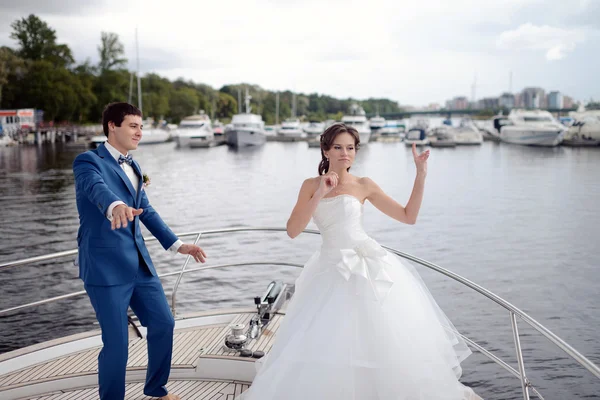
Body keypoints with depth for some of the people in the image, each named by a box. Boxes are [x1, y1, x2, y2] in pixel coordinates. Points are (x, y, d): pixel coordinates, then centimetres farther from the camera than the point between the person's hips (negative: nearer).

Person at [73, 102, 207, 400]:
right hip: (105, 267, -8)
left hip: (139, 263, 8)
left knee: (163, 323, 15)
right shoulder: (88, 161, -10)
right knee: (116, 343, -2)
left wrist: (177, 245, 14)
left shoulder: (132, 166, 13)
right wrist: (116, 206, -56)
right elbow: (97, 188, -33)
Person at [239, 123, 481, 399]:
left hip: (369, 267, 0)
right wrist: (320, 195, -14)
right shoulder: (311, 186, 5)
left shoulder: (364, 186, 3)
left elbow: (409, 217, 3)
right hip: (331, 270, 1)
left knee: (387, 336, 1)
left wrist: (421, 174, -5)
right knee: (326, 343, -1)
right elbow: (292, 231, -6)